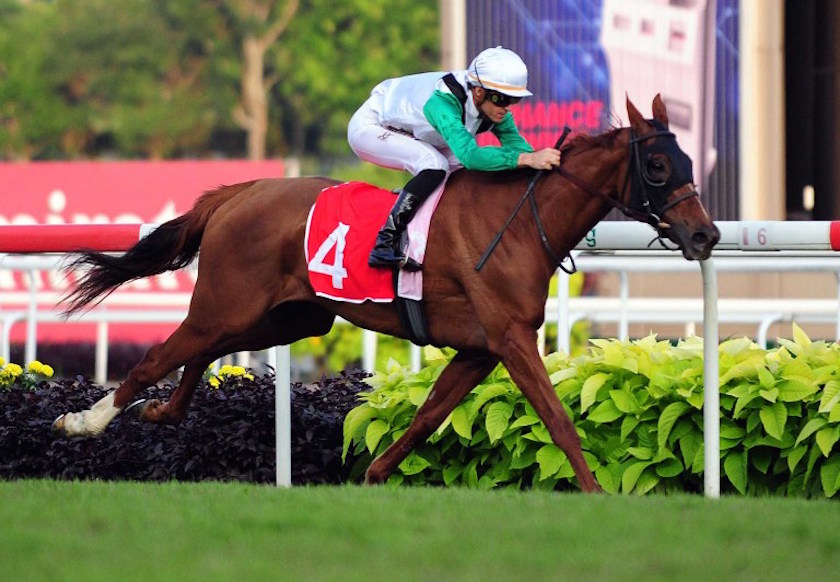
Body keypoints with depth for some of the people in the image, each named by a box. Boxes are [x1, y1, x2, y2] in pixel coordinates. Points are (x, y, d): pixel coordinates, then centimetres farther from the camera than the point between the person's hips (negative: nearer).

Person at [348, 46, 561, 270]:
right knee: (434, 164, -31)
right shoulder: (443, 102, -40)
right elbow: (470, 154, -52)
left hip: (407, 134, 8)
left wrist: (540, 159, -39)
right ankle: (384, 244, -28)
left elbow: (515, 142, -17)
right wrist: (527, 159, -59)